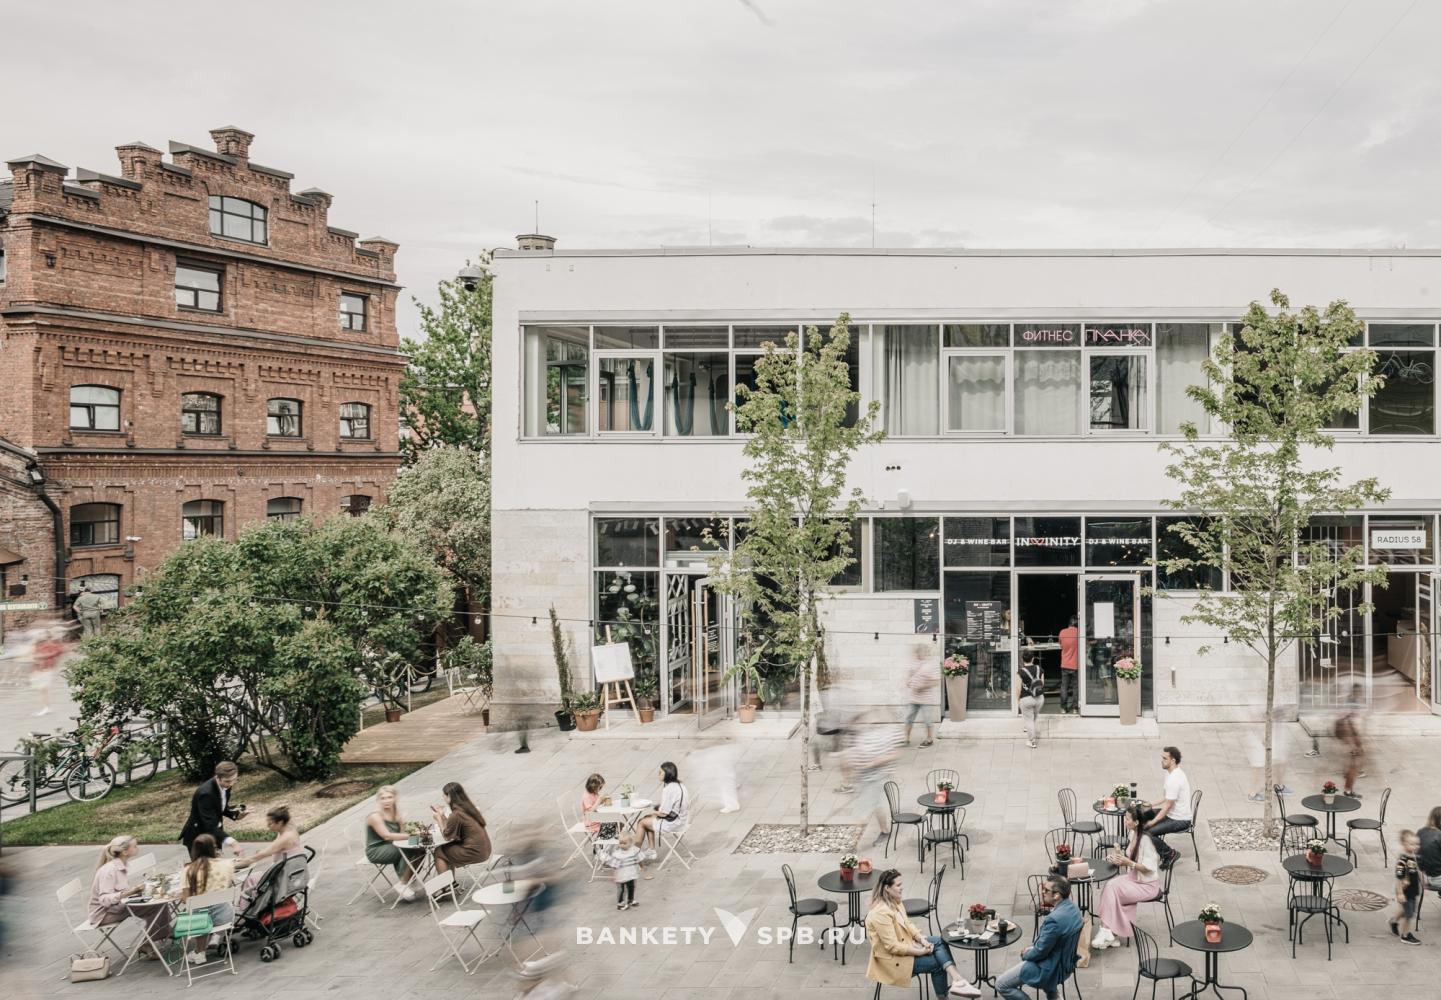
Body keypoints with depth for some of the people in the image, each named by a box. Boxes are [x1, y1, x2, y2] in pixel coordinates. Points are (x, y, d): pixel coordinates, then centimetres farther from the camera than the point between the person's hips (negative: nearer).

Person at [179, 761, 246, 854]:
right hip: (197, 838, -8)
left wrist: (235, 813, -12)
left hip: (214, 835, 8)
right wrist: (230, 841, -48)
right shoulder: (206, 793, -33)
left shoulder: (225, 786, -8)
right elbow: (209, 826, -37)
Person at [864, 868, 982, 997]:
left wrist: (922, 939, -9)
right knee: (936, 963, -8)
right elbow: (893, 947, -27)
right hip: (892, 959, -9)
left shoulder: (895, 902, 2)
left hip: (904, 944, 9)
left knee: (940, 941, -6)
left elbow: (908, 924, 10)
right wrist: (920, 952, -19)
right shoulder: (880, 913, -29)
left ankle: (956, 980, -16)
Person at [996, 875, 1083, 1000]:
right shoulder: (1072, 907, -4)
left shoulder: (1054, 919, -33)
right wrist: (1033, 947, 4)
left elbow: (1040, 951, -23)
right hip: (1066, 961, 9)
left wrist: (1026, 954, -3)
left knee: (1001, 985, -2)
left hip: (1051, 968, -9)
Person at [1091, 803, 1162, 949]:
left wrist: (1128, 863, -29)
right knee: (1110, 886, -19)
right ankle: (1110, 934, -17)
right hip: (1134, 878, 7)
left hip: (1147, 884, -7)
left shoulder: (1146, 839, -21)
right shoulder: (1134, 834, 5)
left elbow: (1149, 868, -21)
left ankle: (1109, 932, -13)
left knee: (1112, 888, -24)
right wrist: (1120, 858, 0)